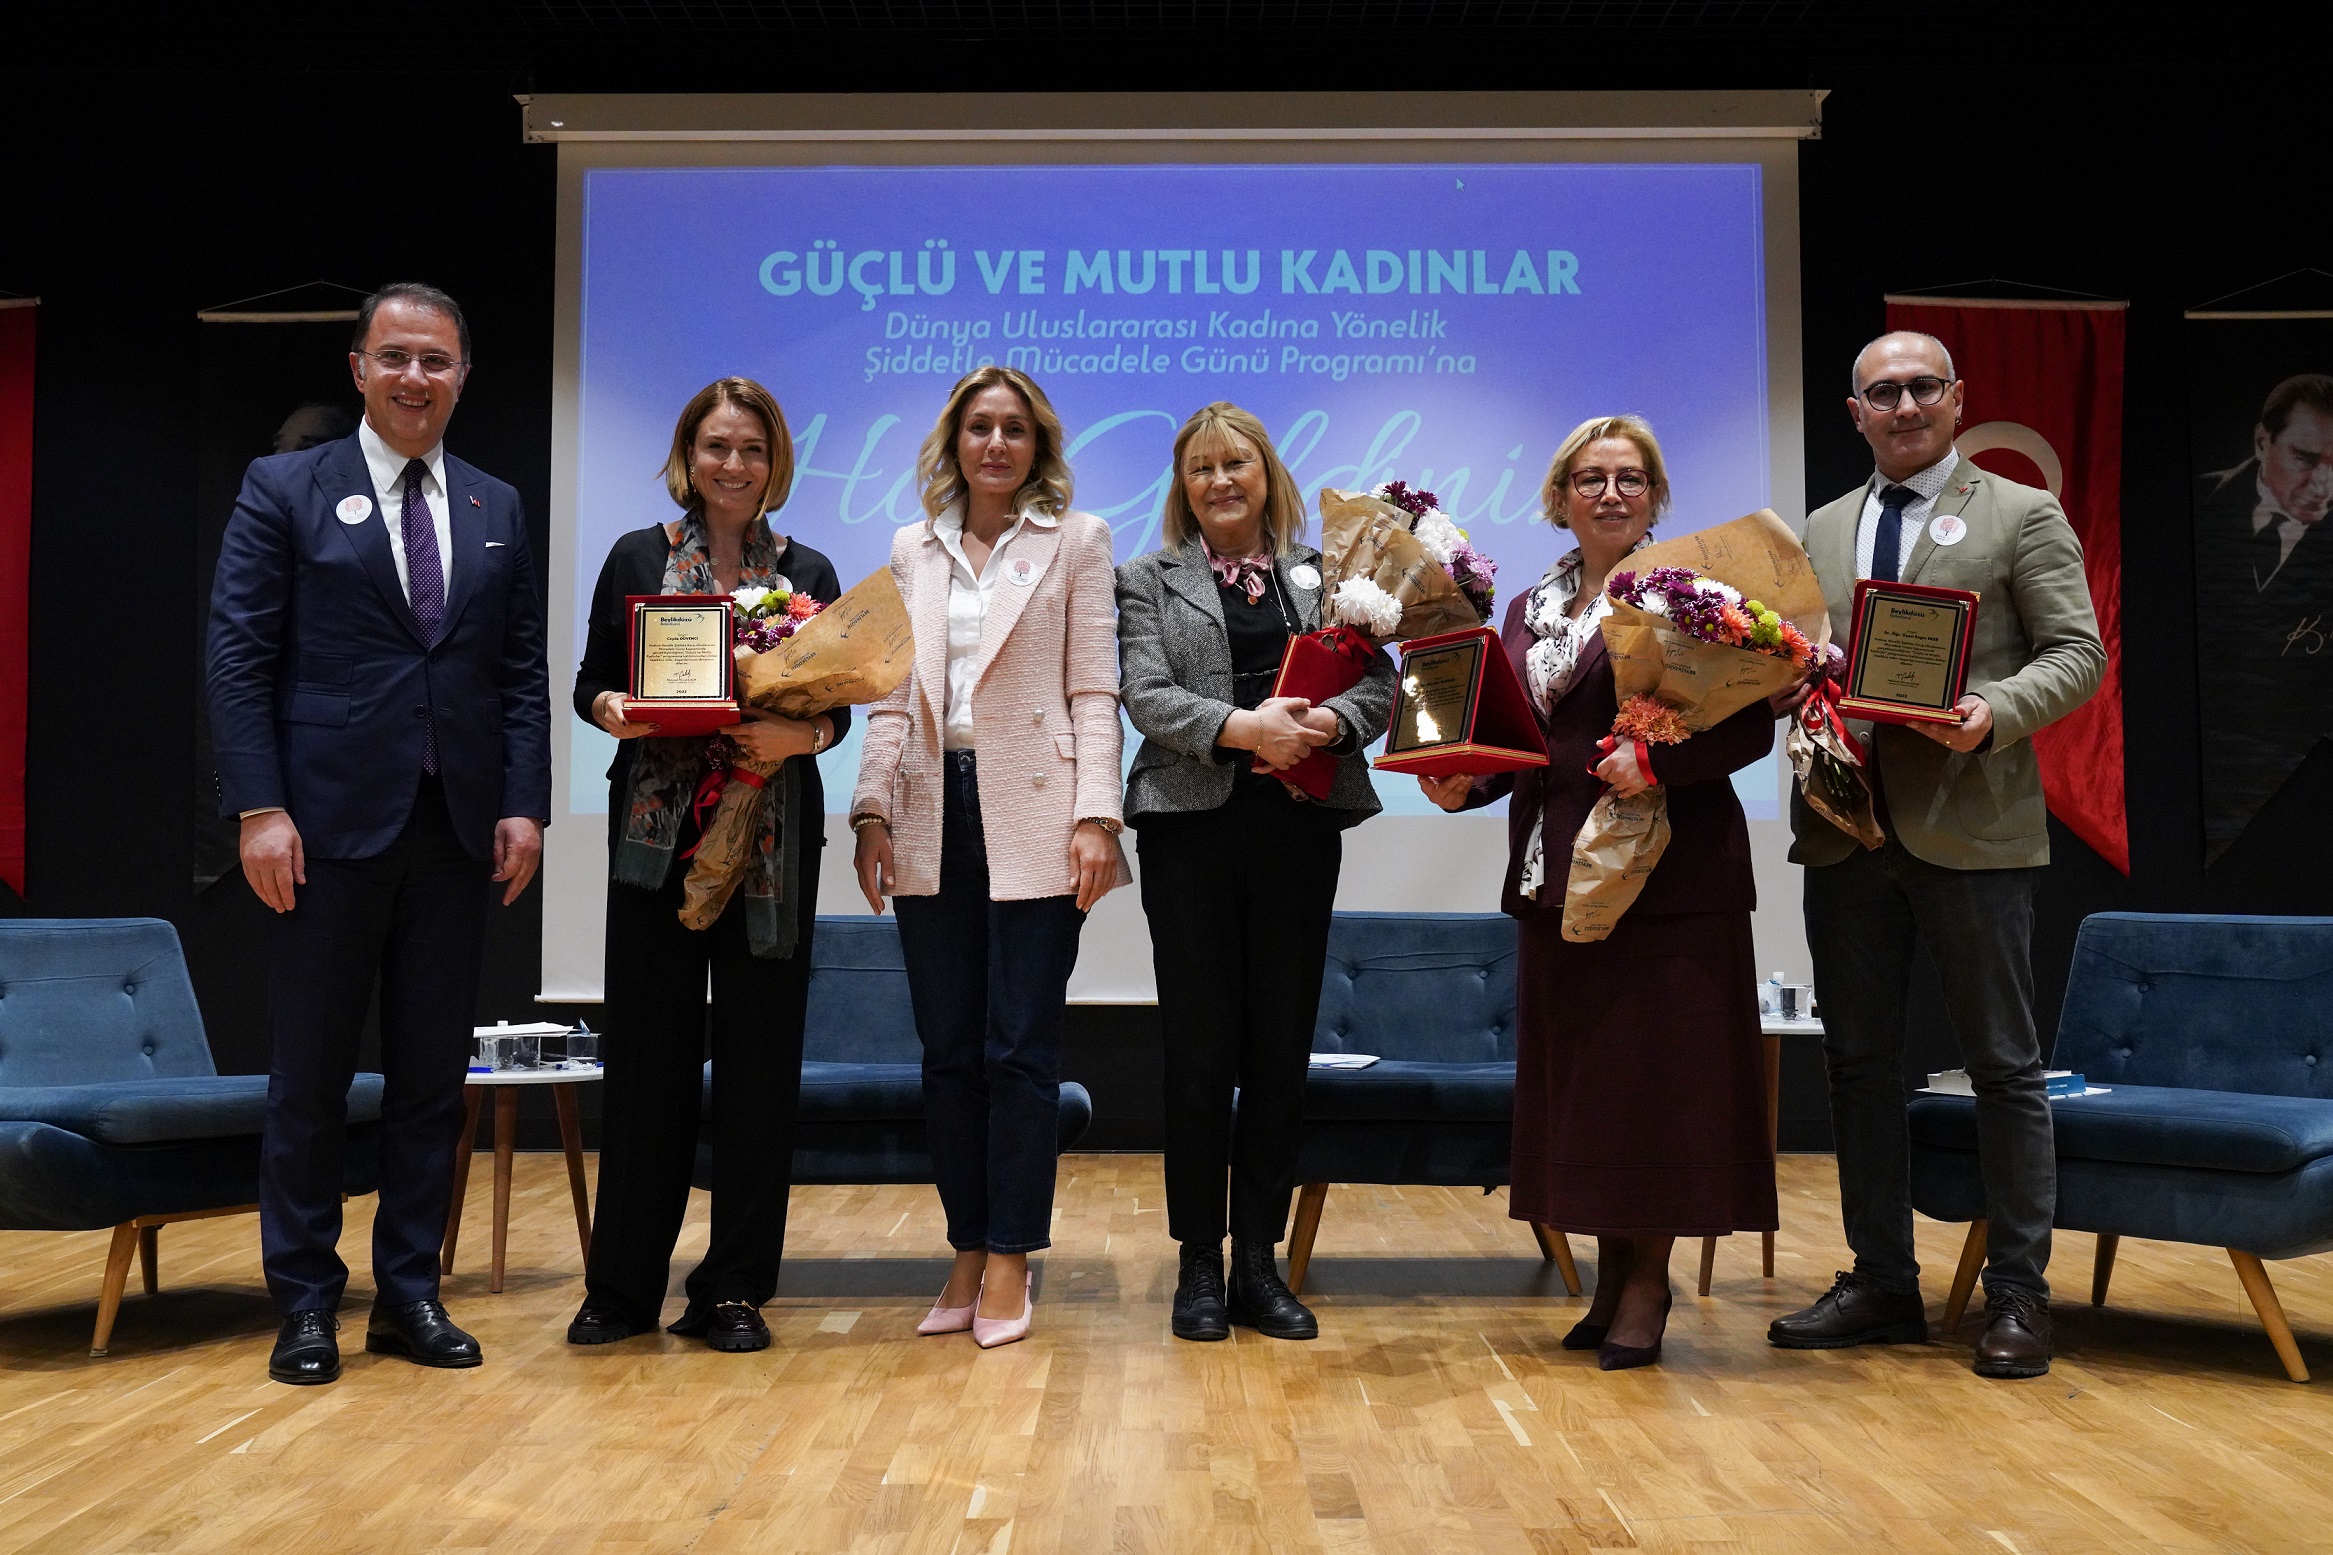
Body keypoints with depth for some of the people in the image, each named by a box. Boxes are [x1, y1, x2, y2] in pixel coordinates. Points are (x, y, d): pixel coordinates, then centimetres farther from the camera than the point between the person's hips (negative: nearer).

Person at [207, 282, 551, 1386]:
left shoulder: (499, 509, 13)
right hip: (332, 824, -3)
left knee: (434, 1073, 8)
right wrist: (260, 808, -11)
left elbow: (523, 670, 10)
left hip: (456, 831, 3)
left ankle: (409, 1292, 19)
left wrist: (524, 804, 0)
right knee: (311, 1074, 5)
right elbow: (238, 657, -3)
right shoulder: (284, 490, 3)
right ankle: (306, 1302, 17)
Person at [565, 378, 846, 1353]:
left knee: (759, 1053, 2)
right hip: (655, 830, 0)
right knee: (647, 1051, 0)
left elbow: (836, 707, 8)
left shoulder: (807, 572, 9)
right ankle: (622, 1288, 13)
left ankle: (735, 1289, 13)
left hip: (772, 838, 1)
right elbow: (592, 682, 9)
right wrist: (610, 710, -13)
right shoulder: (636, 558, 8)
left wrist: (798, 734, -13)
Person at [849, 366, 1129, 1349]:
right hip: (935, 815, 4)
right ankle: (967, 1255, 16)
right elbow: (893, 694, 13)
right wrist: (873, 810, 2)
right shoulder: (912, 550, 16)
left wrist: (1095, 816, -10)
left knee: (1020, 1048, -3)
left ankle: (1010, 1260, 8)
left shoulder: (1076, 541, 7)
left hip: (1031, 817, -3)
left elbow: (1094, 691, 0)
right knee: (947, 1050, 6)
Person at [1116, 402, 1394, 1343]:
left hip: (1299, 831, 2)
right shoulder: (1147, 583, 9)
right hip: (1192, 831, -2)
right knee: (1200, 1052, 2)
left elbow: (1380, 679, 7)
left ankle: (1259, 1262, 15)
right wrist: (1242, 726, -20)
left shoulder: (1325, 574, 14)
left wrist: (1331, 721, -15)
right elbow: (1145, 694, -5)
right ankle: (1200, 1264, 13)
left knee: (1281, 1052, 5)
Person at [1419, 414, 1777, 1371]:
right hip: (1556, 877, 6)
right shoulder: (1530, 612, 15)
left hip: (1667, 873, -6)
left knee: (1655, 1070, -1)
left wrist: (1658, 760, -25)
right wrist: (1461, 785, -2)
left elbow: (1751, 724, -10)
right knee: (1578, 1071, 10)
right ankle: (1611, 1270, 23)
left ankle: (1650, 1281, 11)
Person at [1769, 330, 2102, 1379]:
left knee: (2002, 1064, 2)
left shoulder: (2023, 515, 4)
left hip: (1971, 824, -4)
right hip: (1845, 828, 5)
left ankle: (2018, 1295, 12)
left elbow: (2077, 652, -2)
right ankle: (1881, 1285, 19)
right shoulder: (1821, 531, 17)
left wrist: (1995, 713, -20)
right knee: (1861, 1060, 9)